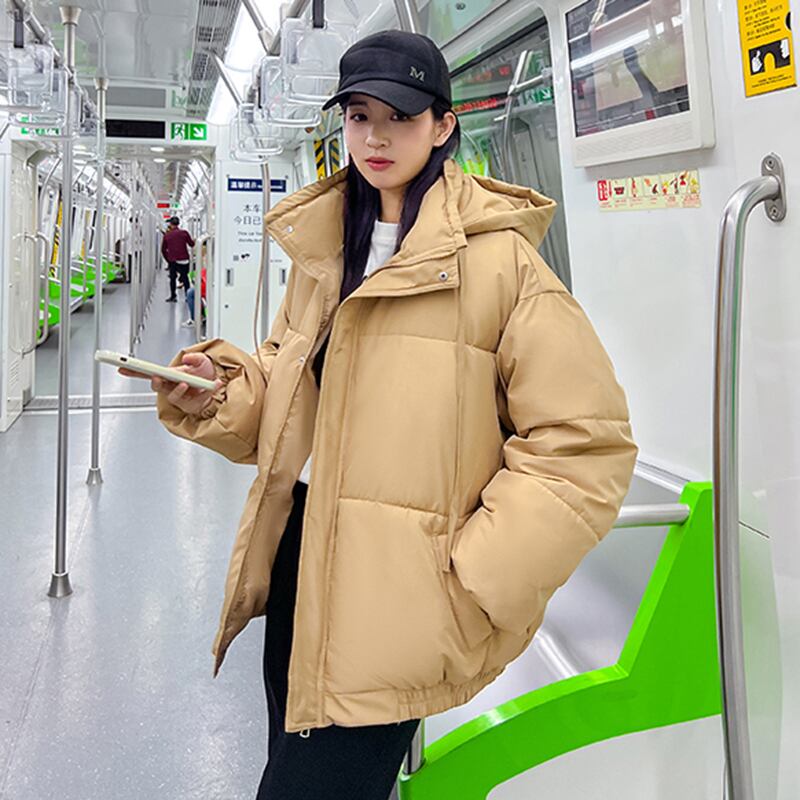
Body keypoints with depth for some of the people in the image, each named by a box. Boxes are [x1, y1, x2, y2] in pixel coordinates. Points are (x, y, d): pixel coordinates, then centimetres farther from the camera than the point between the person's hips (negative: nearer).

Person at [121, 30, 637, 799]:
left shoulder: (497, 258, -12)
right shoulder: (322, 244, 10)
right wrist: (219, 395, -2)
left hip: (393, 589, -6)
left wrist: (470, 586, -15)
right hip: (298, 554, 7)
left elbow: (584, 444, -13)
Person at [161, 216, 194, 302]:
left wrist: (168, 260, 18)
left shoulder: (167, 235, 2)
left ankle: (173, 296, 11)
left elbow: (163, 249, 8)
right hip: (183, 260, -1)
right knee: (185, 277, 11)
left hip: (172, 260, 1)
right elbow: (192, 244, 5)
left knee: (172, 278, 13)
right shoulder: (184, 233, -3)